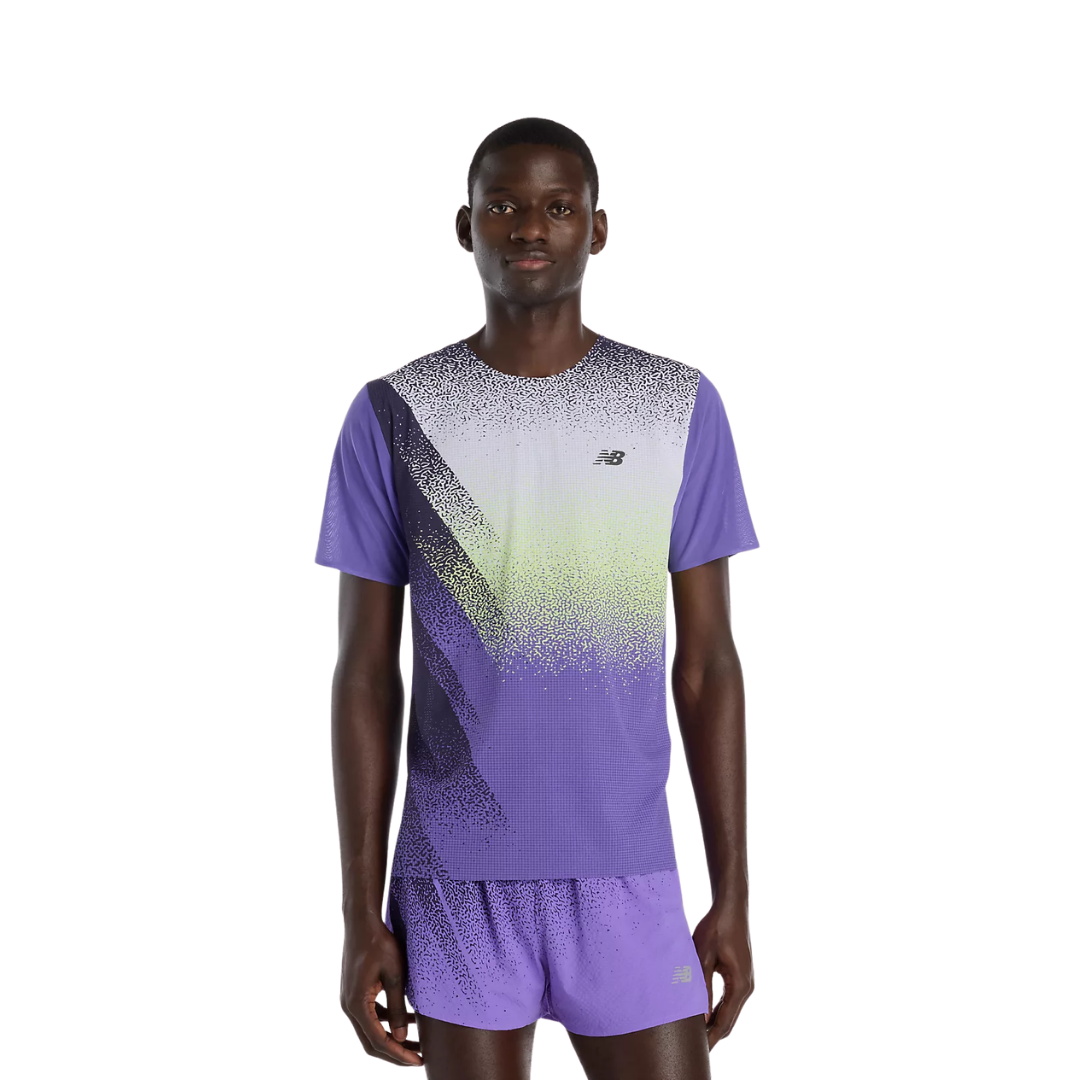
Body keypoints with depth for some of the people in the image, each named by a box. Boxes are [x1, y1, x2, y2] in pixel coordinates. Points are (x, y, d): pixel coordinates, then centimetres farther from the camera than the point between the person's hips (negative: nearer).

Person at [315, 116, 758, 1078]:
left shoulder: (681, 407, 0)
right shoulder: (390, 415, -2)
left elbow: (708, 664, 2)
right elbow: (365, 676, 0)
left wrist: (734, 895, 0)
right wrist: (361, 915, -3)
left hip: (629, 882, 1)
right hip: (456, 883, 0)